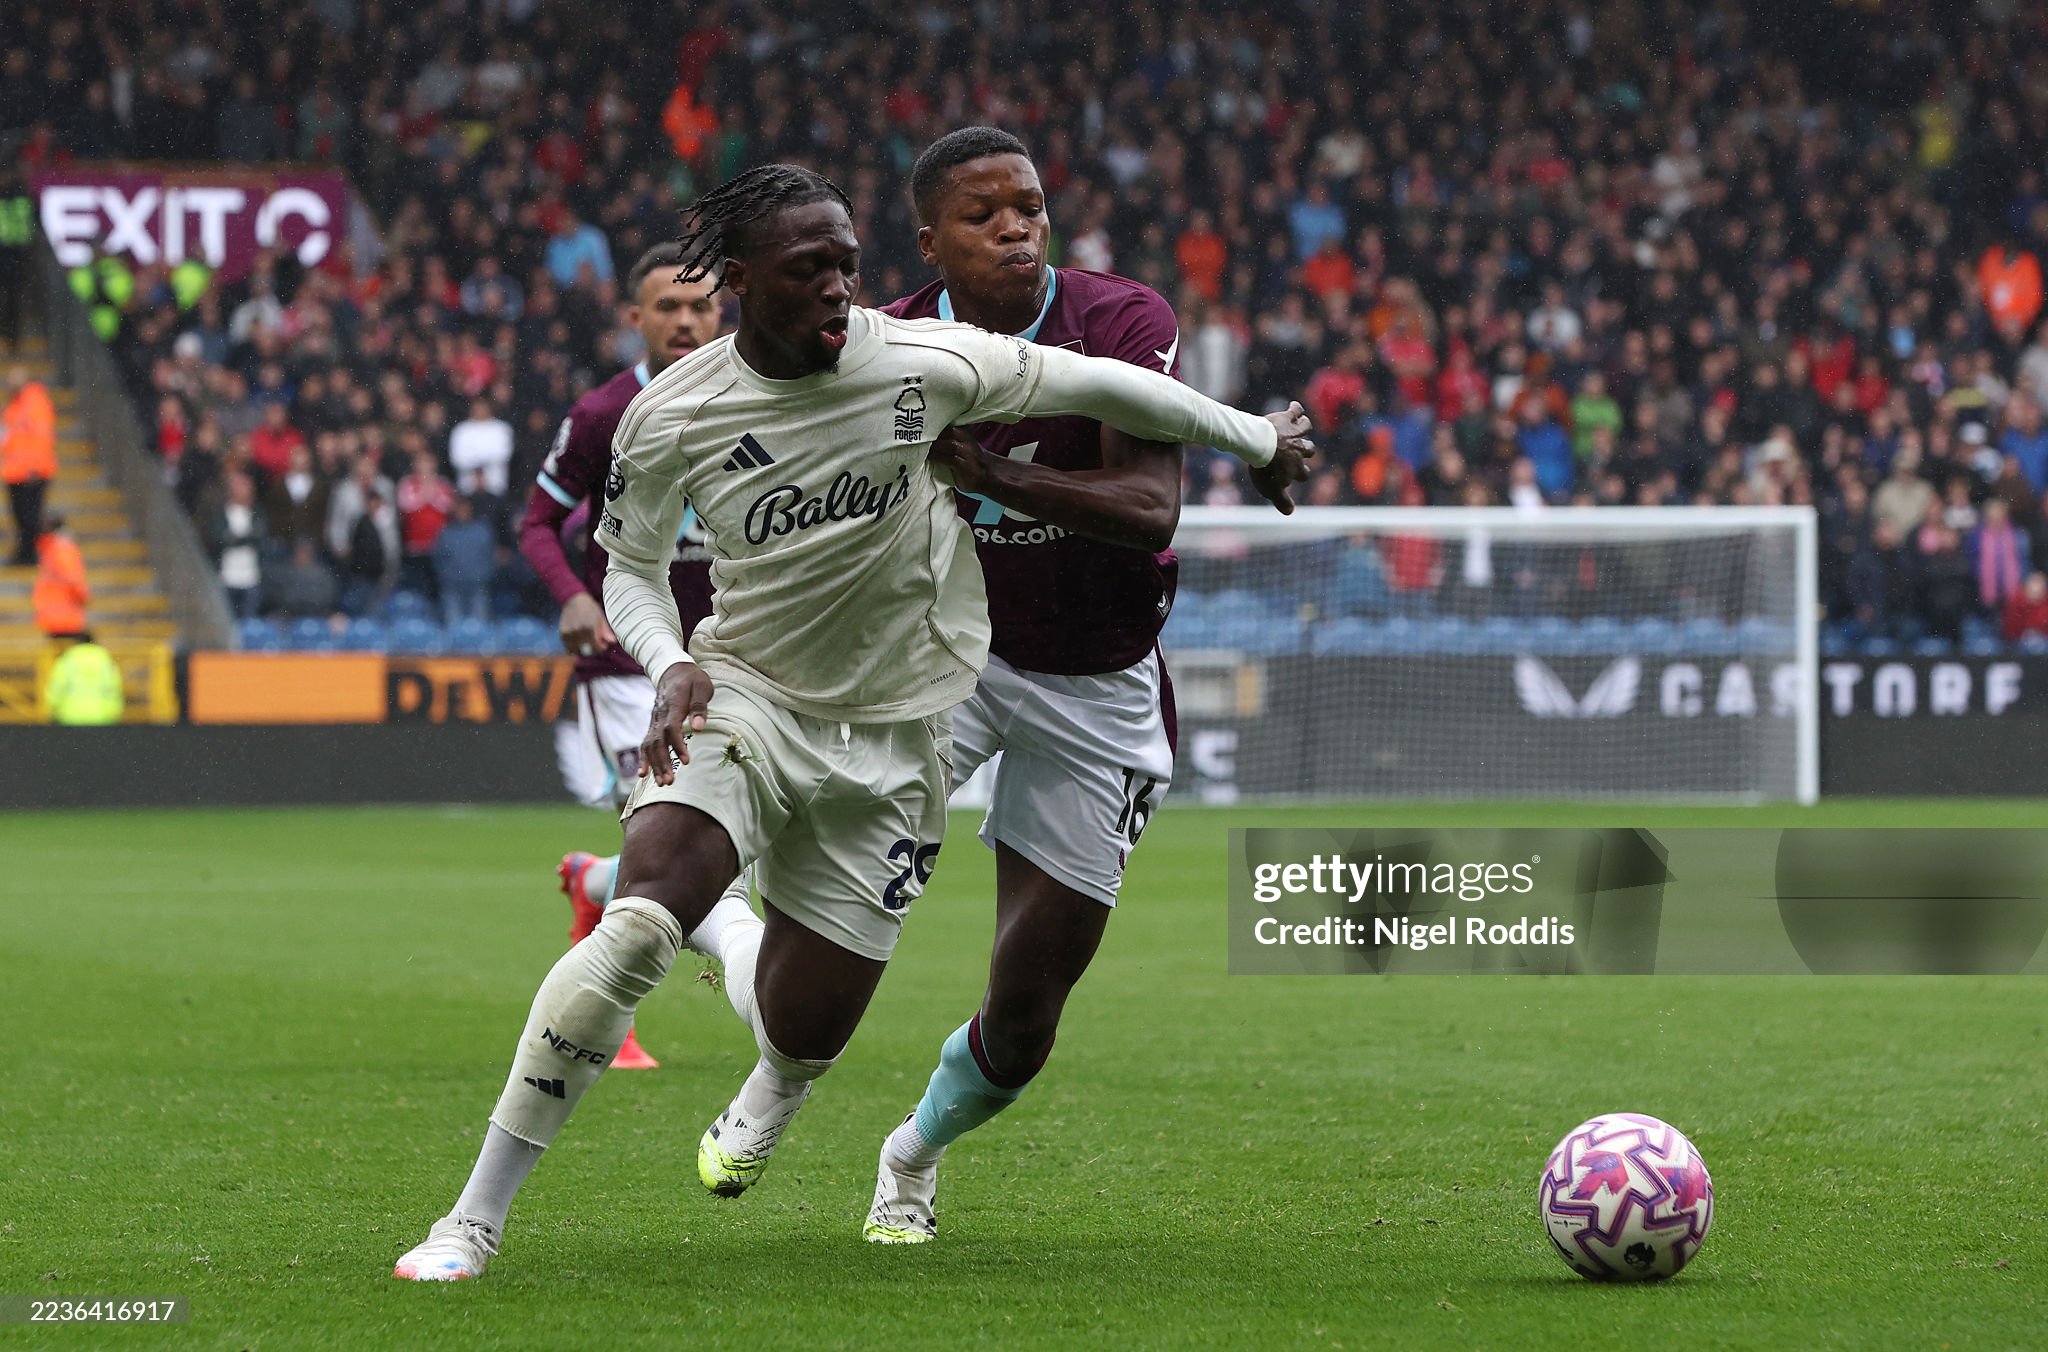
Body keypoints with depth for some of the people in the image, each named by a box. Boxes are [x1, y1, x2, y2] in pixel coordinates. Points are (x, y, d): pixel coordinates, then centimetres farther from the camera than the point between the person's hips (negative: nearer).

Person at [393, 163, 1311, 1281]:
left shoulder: (923, 364, -13)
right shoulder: (670, 418, -11)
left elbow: (1093, 384, 0)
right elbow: (630, 564, 6)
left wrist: (1257, 438, 10)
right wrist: (669, 666, -14)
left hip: (894, 737, 1)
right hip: (743, 697, -1)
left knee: (805, 1030, 1)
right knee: (636, 929, -27)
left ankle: (771, 1090, 46)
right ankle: (474, 1220, -18)